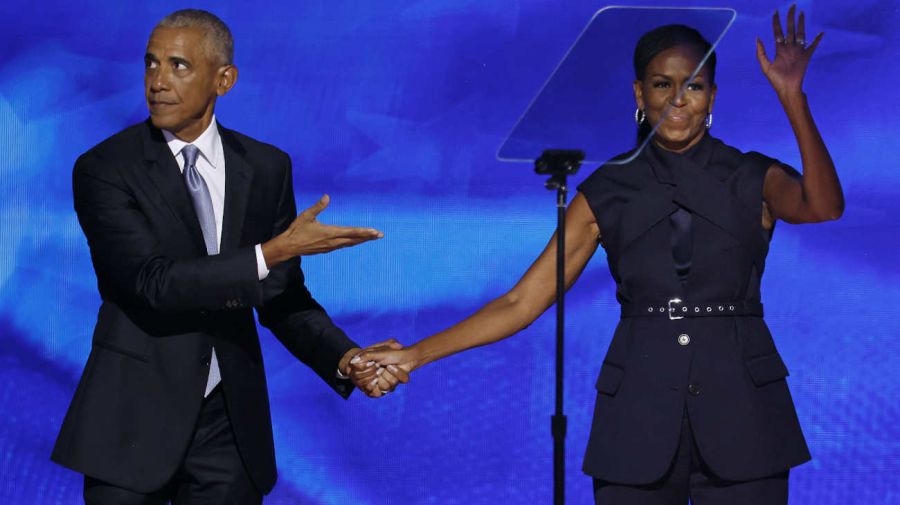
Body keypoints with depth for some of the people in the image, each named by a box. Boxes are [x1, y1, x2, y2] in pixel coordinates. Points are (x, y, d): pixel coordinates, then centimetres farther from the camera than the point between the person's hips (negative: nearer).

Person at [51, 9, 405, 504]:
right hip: (135, 423, -3)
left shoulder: (266, 168, 4)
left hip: (229, 426, 3)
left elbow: (282, 298, 8)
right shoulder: (104, 170, -8)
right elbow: (152, 283, -20)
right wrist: (271, 254, -24)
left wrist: (345, 360, -9)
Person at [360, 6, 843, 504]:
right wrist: (417, 355, -4)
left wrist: (791, 96, -29)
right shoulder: (609, 193, 5)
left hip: (741, 419, -1)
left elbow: (824, 207, -20)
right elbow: (522, 302, 3)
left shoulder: (752, 179, 2)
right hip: (639, 418, 1)